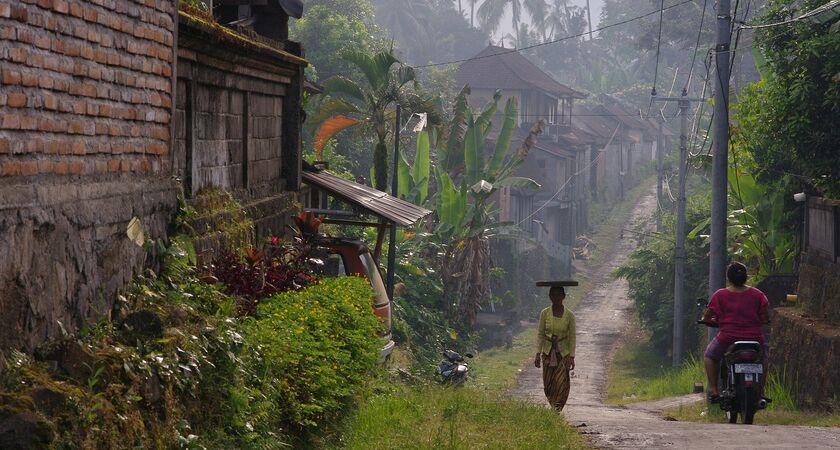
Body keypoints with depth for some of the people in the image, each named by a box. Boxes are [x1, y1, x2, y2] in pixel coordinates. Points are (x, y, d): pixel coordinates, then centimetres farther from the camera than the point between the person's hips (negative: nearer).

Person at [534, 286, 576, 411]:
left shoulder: (569, 316, -5)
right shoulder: (545, 313, -3)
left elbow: (572, 337, -2)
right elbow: (540, 334, 1)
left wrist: (571, 357, -6)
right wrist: (538, 354, -5)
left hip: (563, 353, -2)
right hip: (548, 352, 2)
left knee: (561, 383, -10)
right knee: (548, 384, 4)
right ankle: (554, 408, 23)